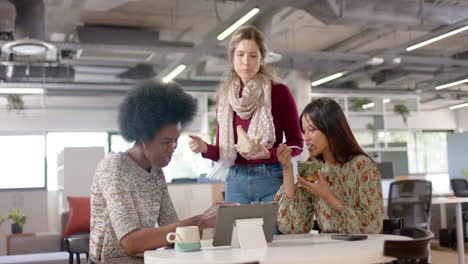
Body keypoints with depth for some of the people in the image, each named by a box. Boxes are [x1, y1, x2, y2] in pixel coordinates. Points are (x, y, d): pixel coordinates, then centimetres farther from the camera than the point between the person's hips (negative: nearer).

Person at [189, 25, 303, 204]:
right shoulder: (225, 97, 9)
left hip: (272, 178, -3)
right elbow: (223, 151, 12)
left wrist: (268, 153, -18)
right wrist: (205, 148, -9)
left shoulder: (279, 92, -2)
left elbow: (296, 144, 0)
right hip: (236, 181, 3)